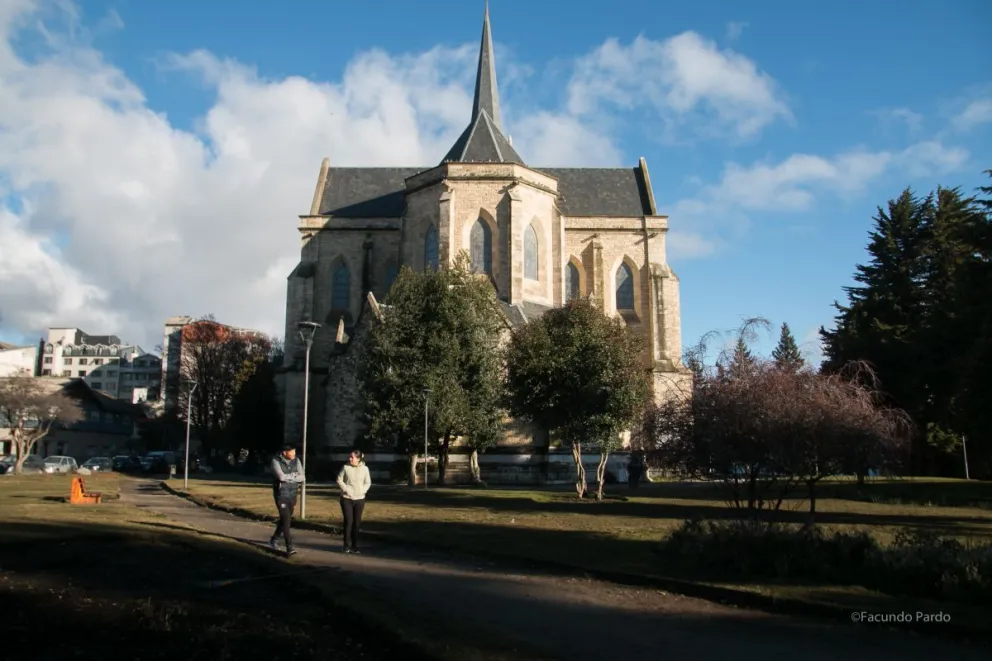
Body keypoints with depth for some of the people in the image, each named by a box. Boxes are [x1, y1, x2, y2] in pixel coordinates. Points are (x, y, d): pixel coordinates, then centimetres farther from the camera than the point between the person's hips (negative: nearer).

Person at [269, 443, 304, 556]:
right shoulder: (276, 461, -12)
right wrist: (294, 475, -11)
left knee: (285, 519, 17)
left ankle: (273, 540, 38)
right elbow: (281, 477, -24)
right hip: (281, 495, -5)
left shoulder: (296, 461, 1)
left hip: (292, 495, 5)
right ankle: (289, 547, -12)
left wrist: (287, 477, -16)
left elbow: (301, 478, -6)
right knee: (286, 520, -12)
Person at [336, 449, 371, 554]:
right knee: (348, 521, -5)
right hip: (346, 498, -2)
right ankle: (347, 545, 6)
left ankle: (354, 546, 13)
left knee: (356, 522, 5)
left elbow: (368, 483, 6)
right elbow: (339, 480, 0)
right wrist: (346, 489, -12)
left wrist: (362, 491, -9)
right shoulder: (345, 467, -3)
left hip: (359, 499, 2)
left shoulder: (364, 468, 1)